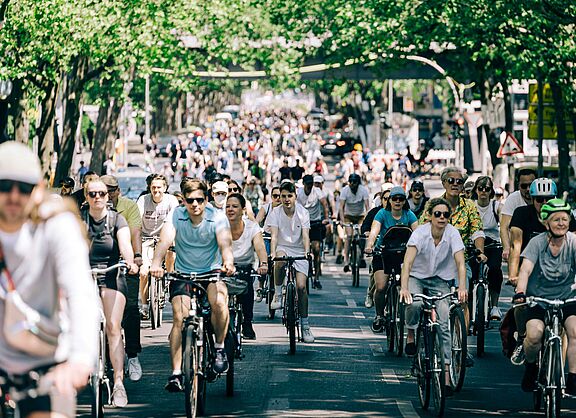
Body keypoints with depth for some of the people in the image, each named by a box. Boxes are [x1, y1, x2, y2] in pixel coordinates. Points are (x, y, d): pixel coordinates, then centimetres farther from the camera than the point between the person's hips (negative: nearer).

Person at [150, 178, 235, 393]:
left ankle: (219, 348, -6)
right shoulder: (176, 215, -9)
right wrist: (156, 263, -45)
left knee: (219, 302, -30)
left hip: (212, 272, -1)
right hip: (182, 273, 1)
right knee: (179, 318, -17)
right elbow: (165, 240, -25)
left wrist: (228, 262, -50)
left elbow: (225, 243, -26)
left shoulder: (217, 218, -11)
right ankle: (176, 373, -14)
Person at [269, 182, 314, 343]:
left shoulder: (303, 213, -7)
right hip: (283, 248, 0)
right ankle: (278, 294, -19)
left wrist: (307, 251, -35)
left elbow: (305, 235, -16)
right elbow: (274, 235, -17)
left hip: (299, 251, 0)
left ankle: (305, 325, 0)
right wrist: (272, 253, -35)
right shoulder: (276, 213, -7)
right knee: (280, 260, -39)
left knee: (301, 286, -10)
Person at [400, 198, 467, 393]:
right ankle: (411, 333, -2)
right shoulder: (420, 233, -22)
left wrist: (462, 287, -42)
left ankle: (446, 370, -12)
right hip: (417, 276, -1)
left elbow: (460, 262, -25)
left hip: (440, 280, 1)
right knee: (414, 304, -34)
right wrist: (404, 288, -48)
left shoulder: (452, 233, -16)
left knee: (444, 323, -15)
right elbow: (408, 261, -33)